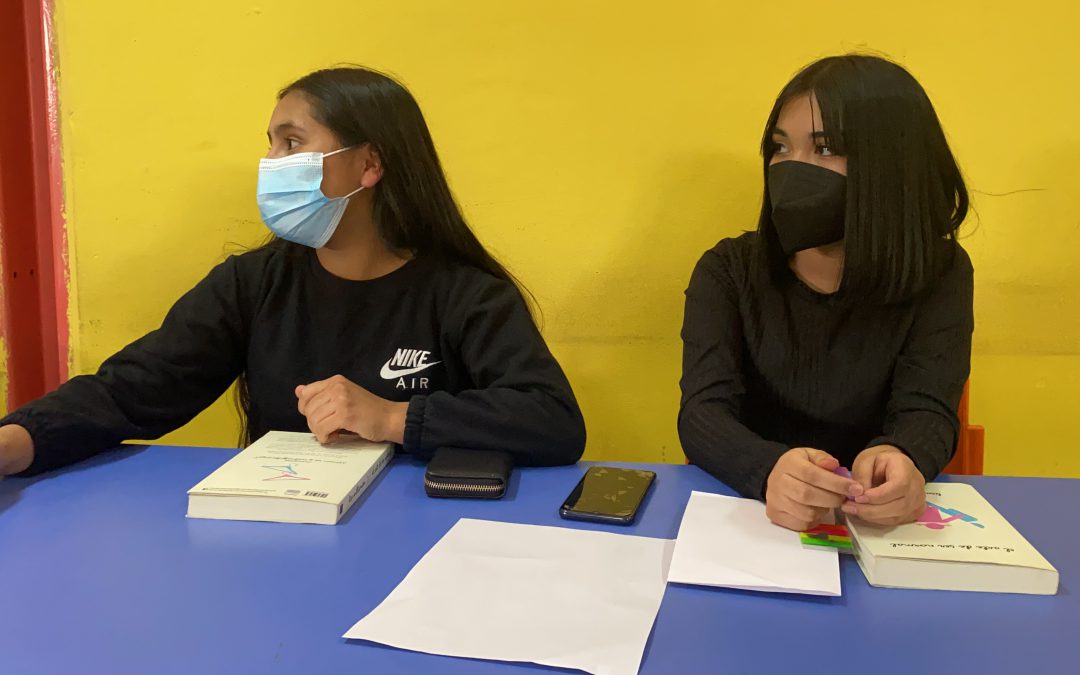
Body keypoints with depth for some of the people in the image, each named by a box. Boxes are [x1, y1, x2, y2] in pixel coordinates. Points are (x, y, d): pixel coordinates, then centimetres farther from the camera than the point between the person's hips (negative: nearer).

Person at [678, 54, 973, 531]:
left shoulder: (937, 274, -2)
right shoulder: (728, 270, -3)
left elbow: (926, 411, -12)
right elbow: (703, 411, -15)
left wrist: (900, 461, -36)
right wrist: (770, 470, -36)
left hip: (874, 525, 1)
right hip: (737, 511, 0)